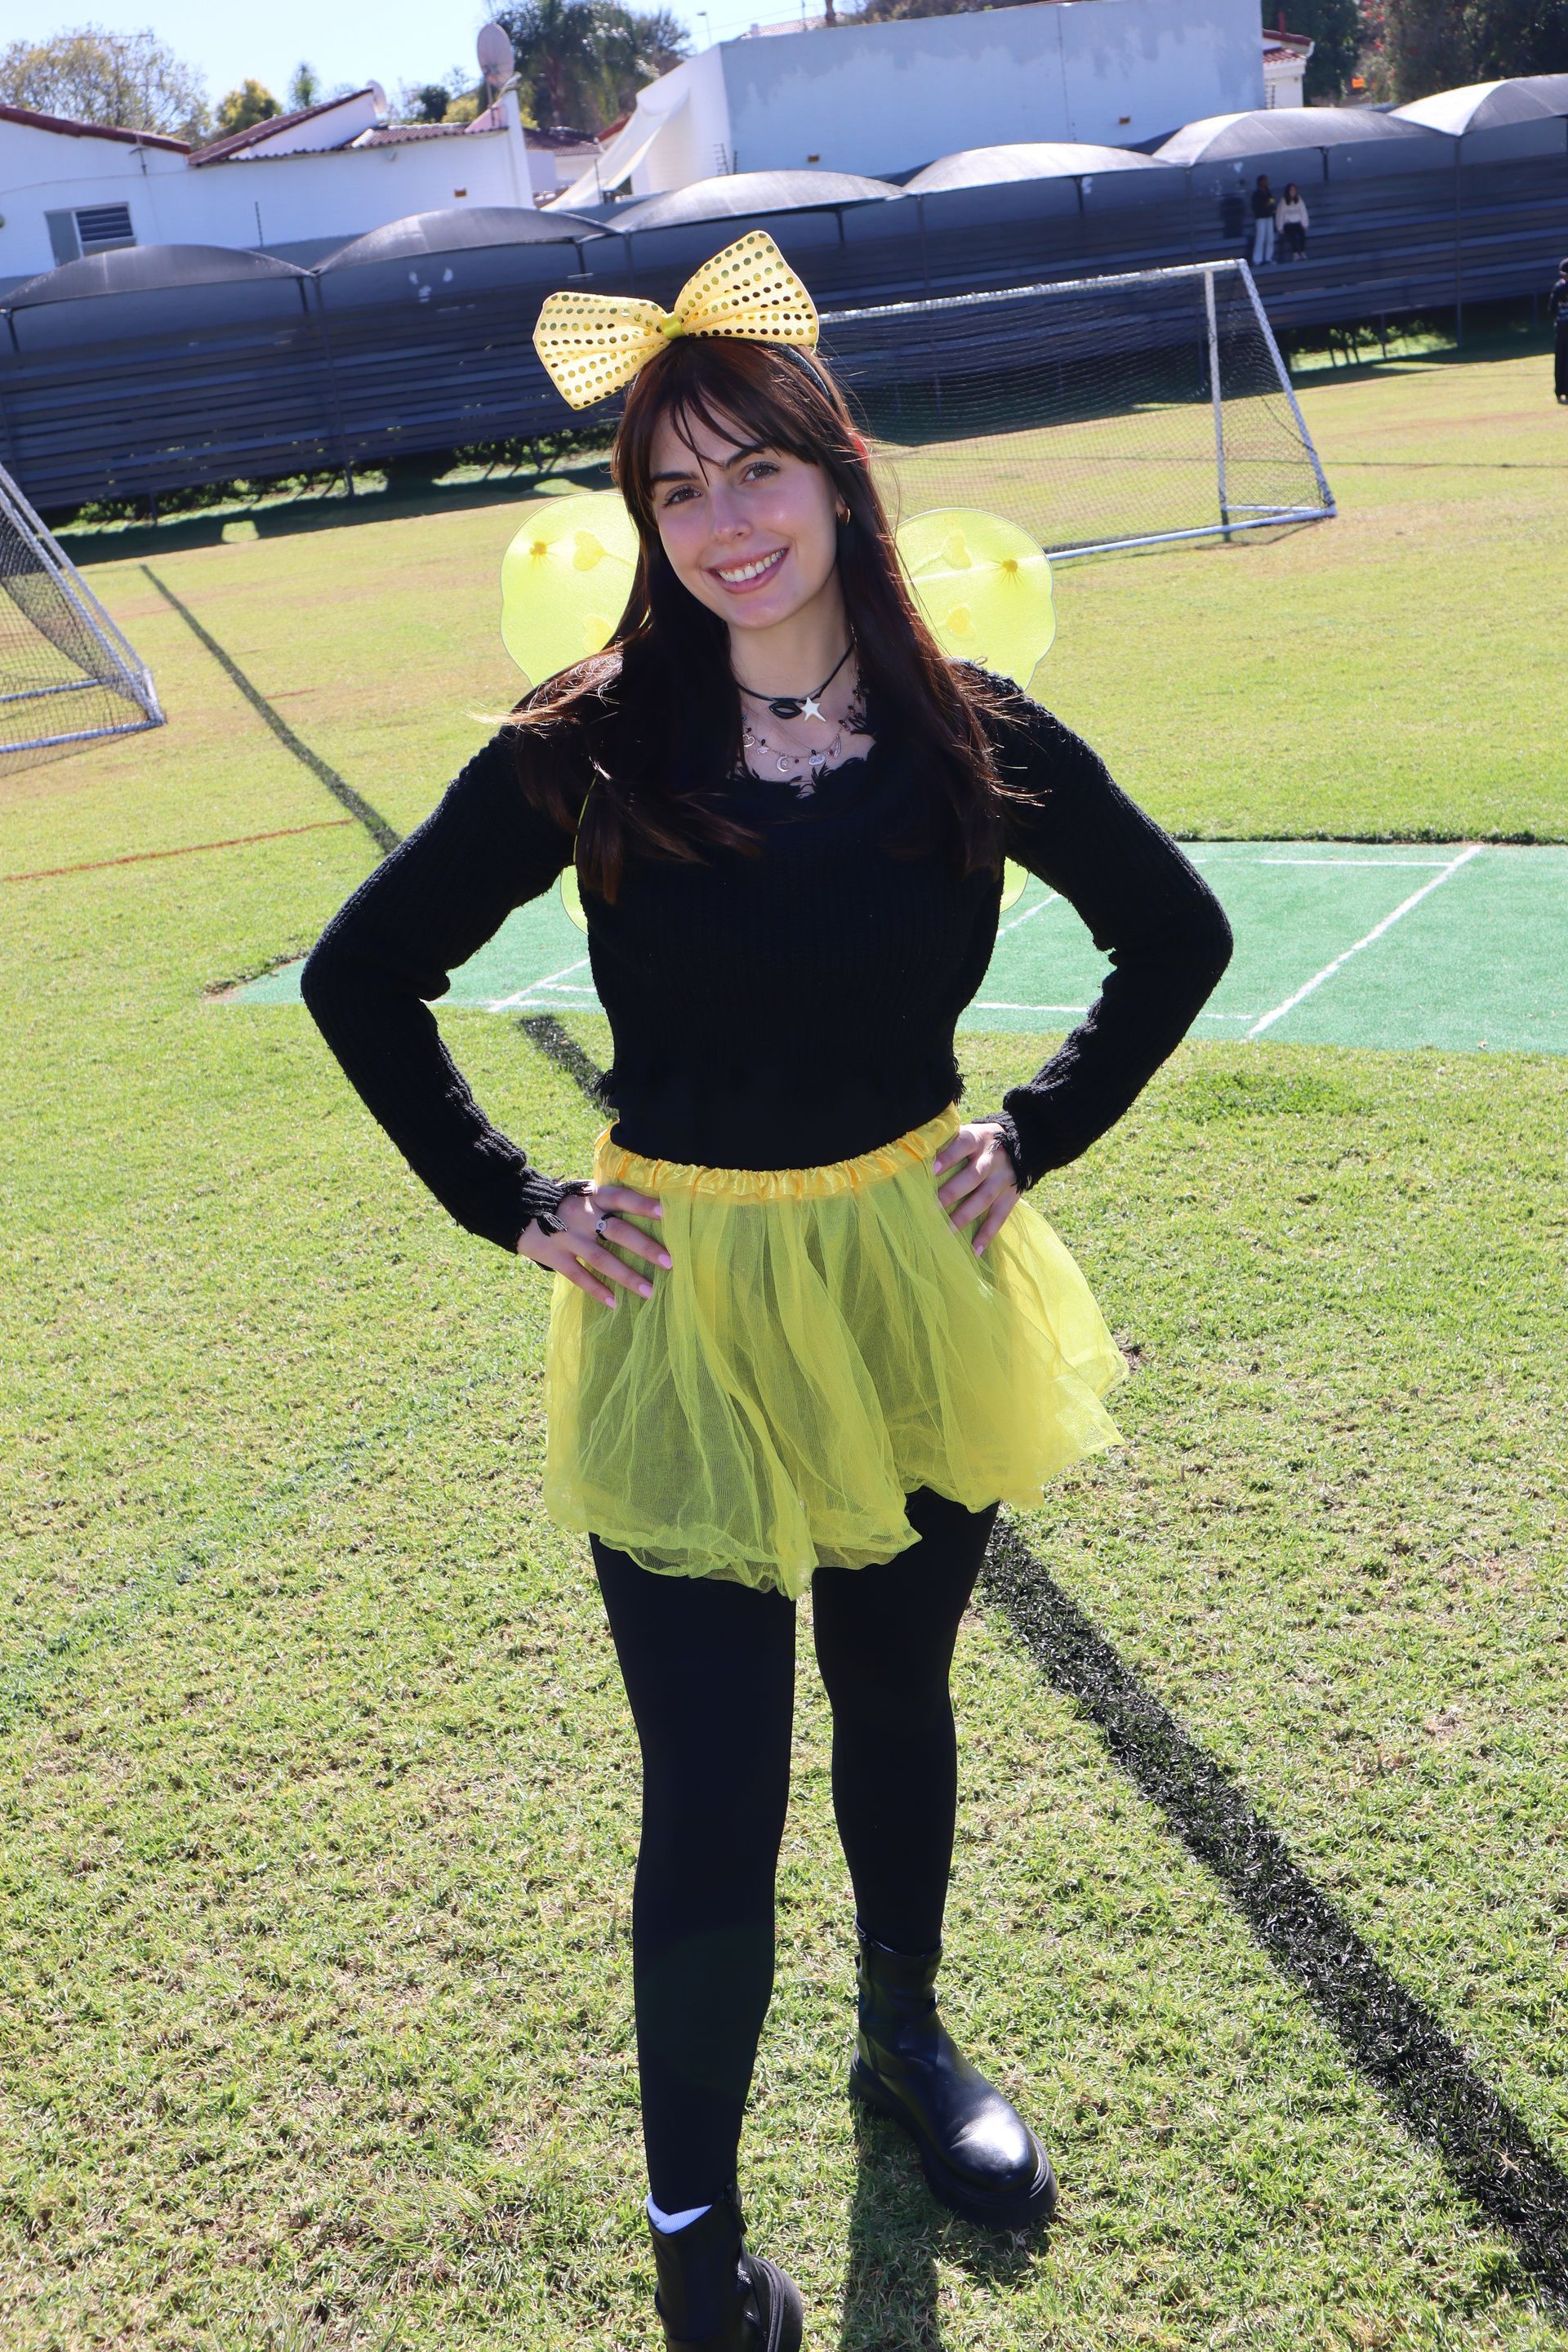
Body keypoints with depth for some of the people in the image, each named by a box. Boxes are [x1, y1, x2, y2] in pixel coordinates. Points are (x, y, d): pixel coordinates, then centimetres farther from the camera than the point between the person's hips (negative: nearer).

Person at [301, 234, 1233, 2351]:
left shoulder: (973, 740, -7)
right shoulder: (588, 751, -11)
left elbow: (1179, 935, 8)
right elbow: (361, 979, -1)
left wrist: (1038, 1134, 0)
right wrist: (514, 1206, -5)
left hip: (917, 1282, 3)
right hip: (682, 1310, -2)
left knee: (897, 1697, 21)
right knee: (714, 1799, 2)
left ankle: (907, 2039, 49)